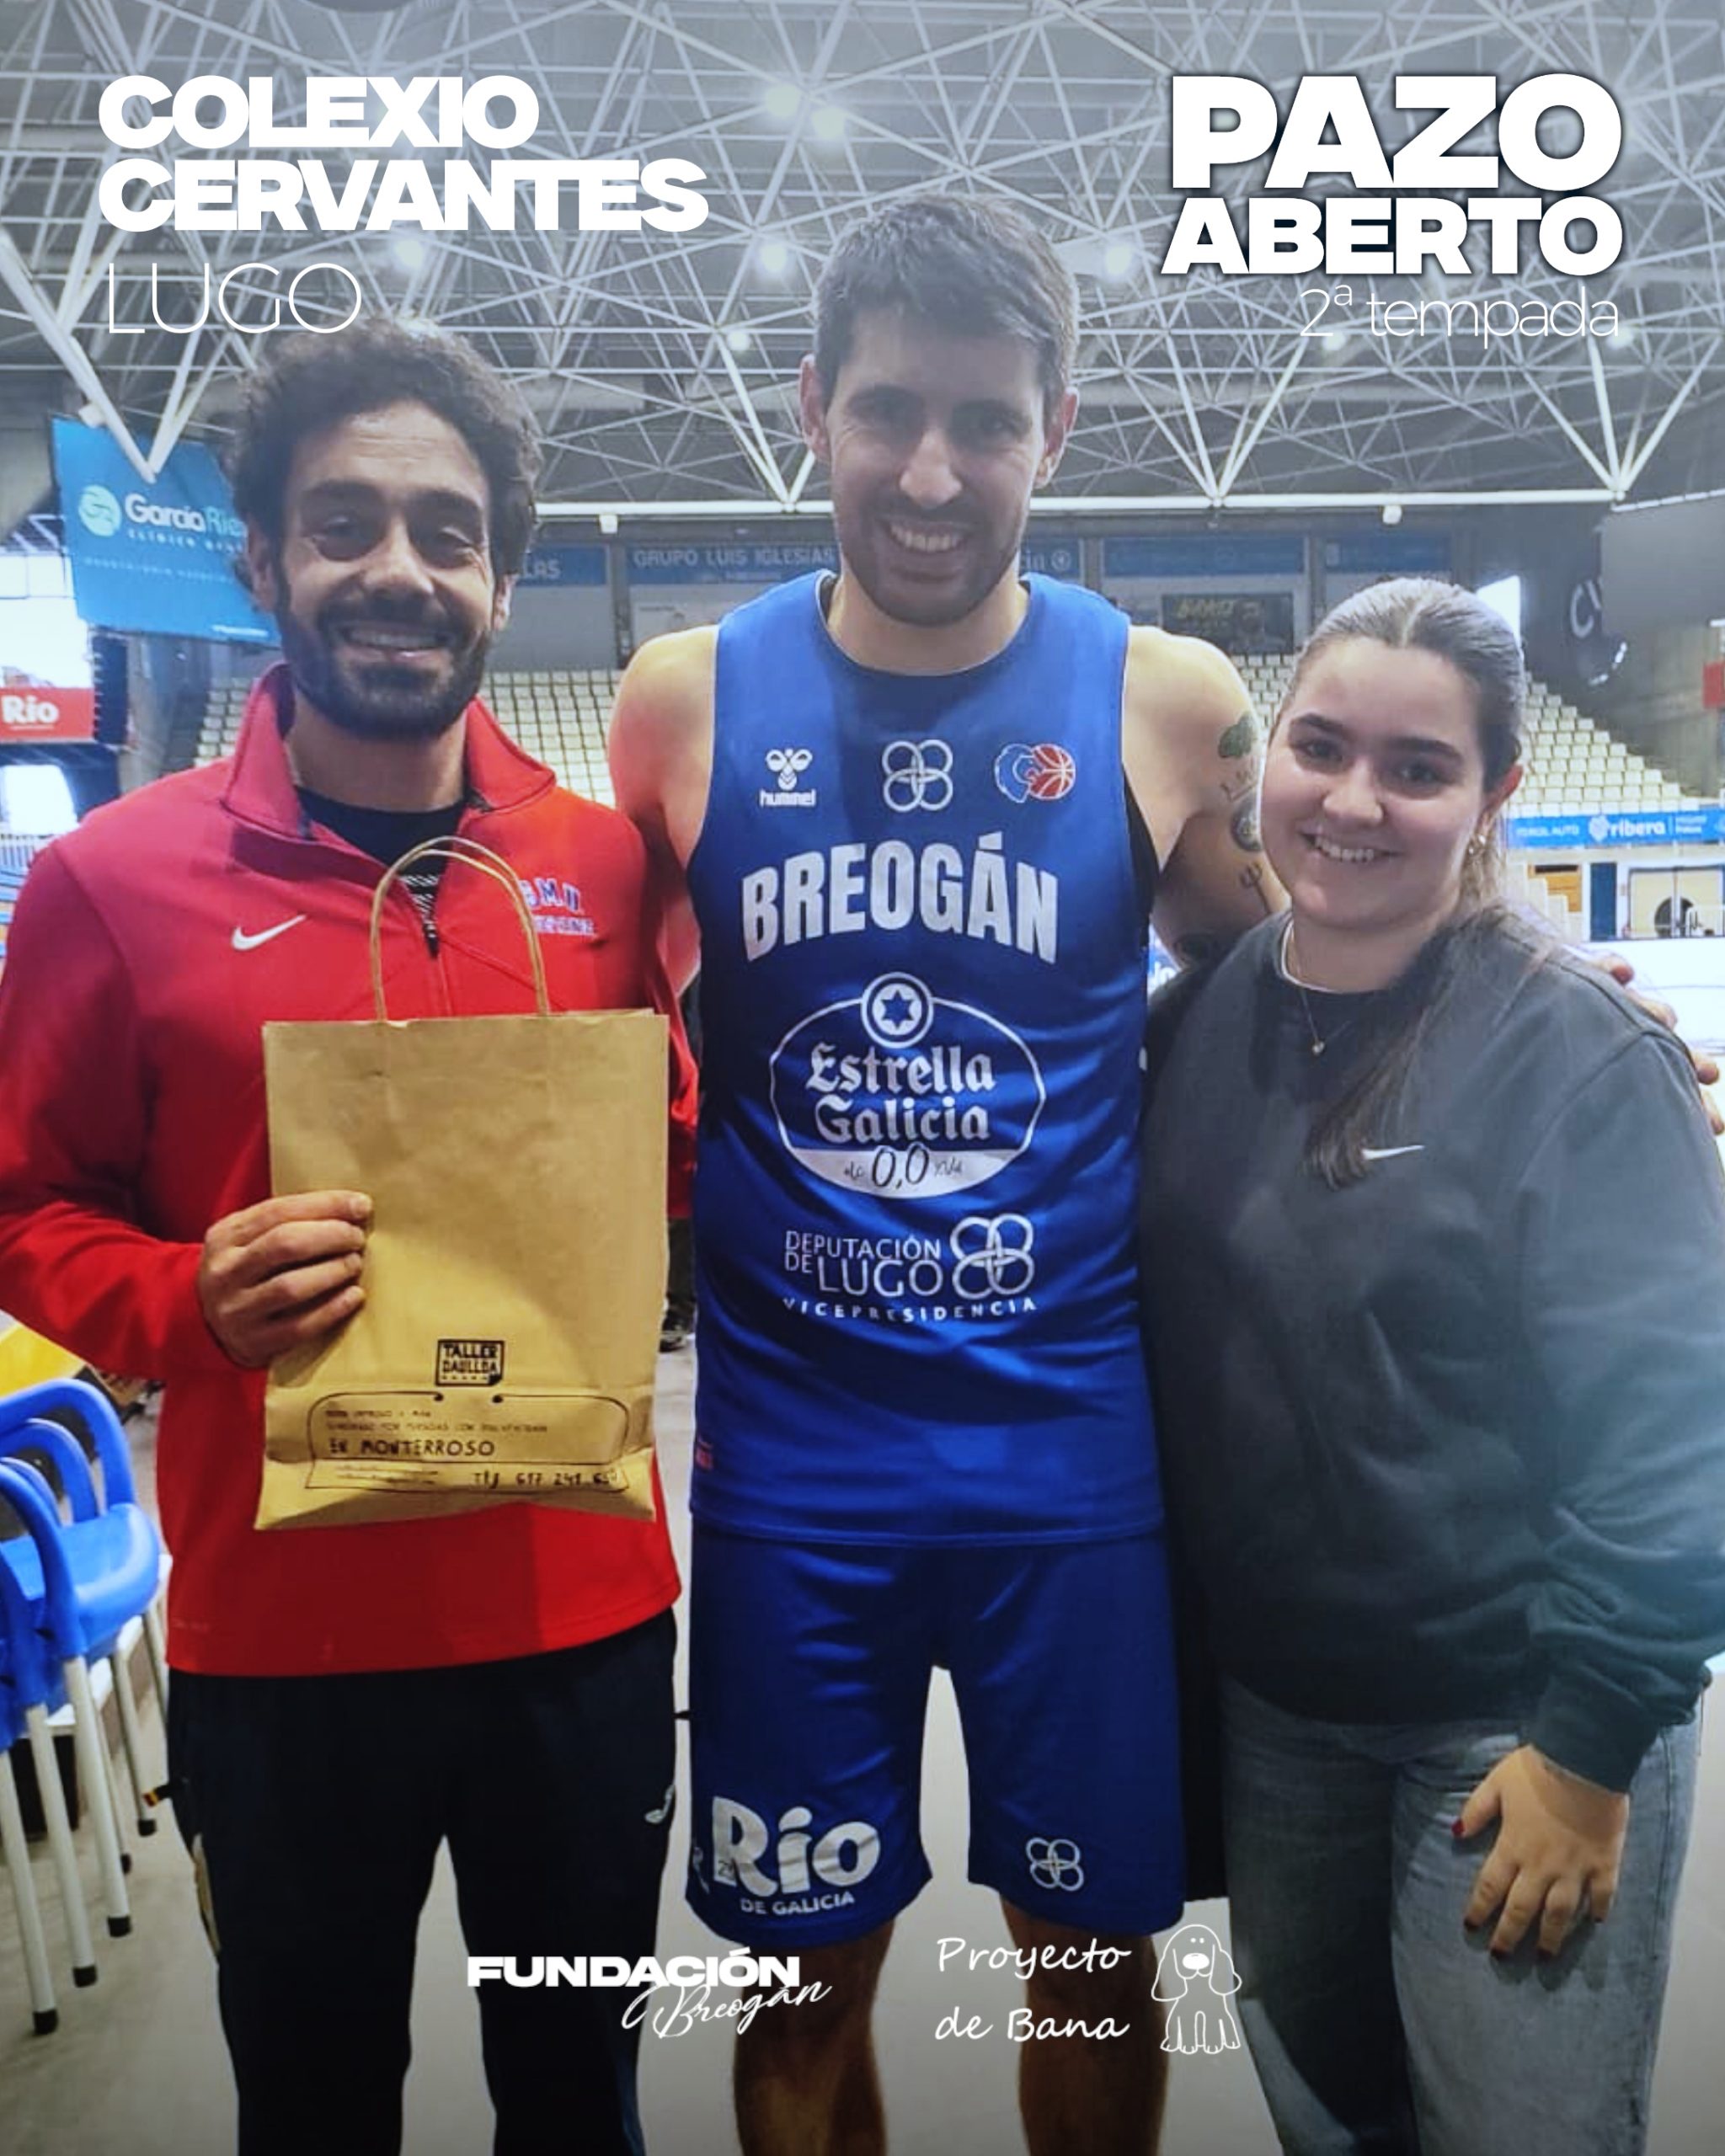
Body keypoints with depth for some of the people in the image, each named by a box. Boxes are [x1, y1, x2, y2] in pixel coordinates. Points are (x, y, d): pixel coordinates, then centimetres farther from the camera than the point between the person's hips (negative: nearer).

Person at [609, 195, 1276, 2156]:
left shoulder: (1168, 702, -3)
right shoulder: (686, 699, -2)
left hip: (1078, 1439, 0)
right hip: (791, 1448, 1)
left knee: (1094, 1955, 17)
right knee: (805, 1972, 16)